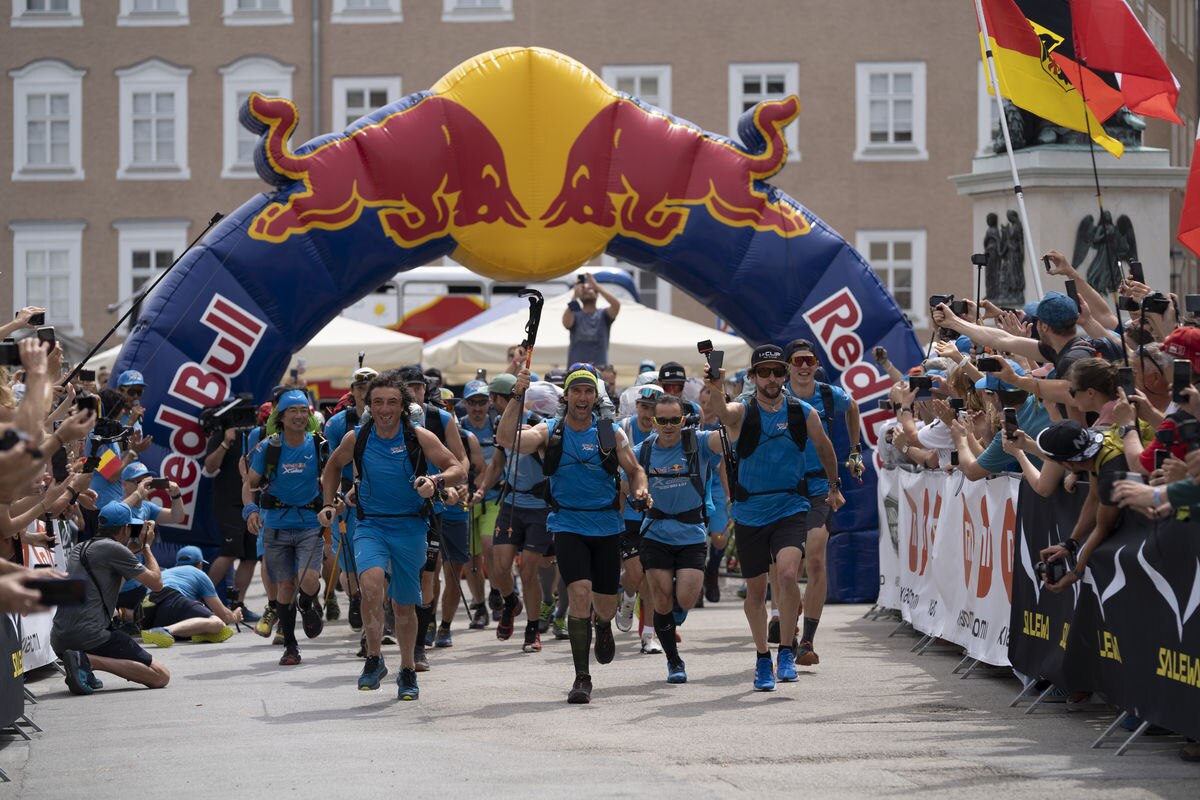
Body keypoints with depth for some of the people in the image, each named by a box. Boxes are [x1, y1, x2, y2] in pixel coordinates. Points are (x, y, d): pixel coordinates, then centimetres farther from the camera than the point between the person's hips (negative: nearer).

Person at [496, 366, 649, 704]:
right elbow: (506, 439, -17)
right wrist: (517, 397, -25)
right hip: (568, 524, -2)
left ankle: (603, 627, 50)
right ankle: (582, 678, -9)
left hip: (606, 526, 2)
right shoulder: (549, 432, -2)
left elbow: (635, 470, 13)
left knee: (605, 606, 10)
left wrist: (640, 491, -9)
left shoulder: (611, 434, 2)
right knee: (579, 594, -18)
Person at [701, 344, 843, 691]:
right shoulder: (741, 412, -7)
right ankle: (762, 657, 26)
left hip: (790, 509, -1)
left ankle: (786, 652, -11)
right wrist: (714, 388, -53)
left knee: (788, 573, -23)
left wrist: (834, 486, 27)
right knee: (755, 589, 8)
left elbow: (824, 447, 17)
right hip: (750, 513, 1)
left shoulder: (804, 414, -2)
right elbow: (717, 411, -32)